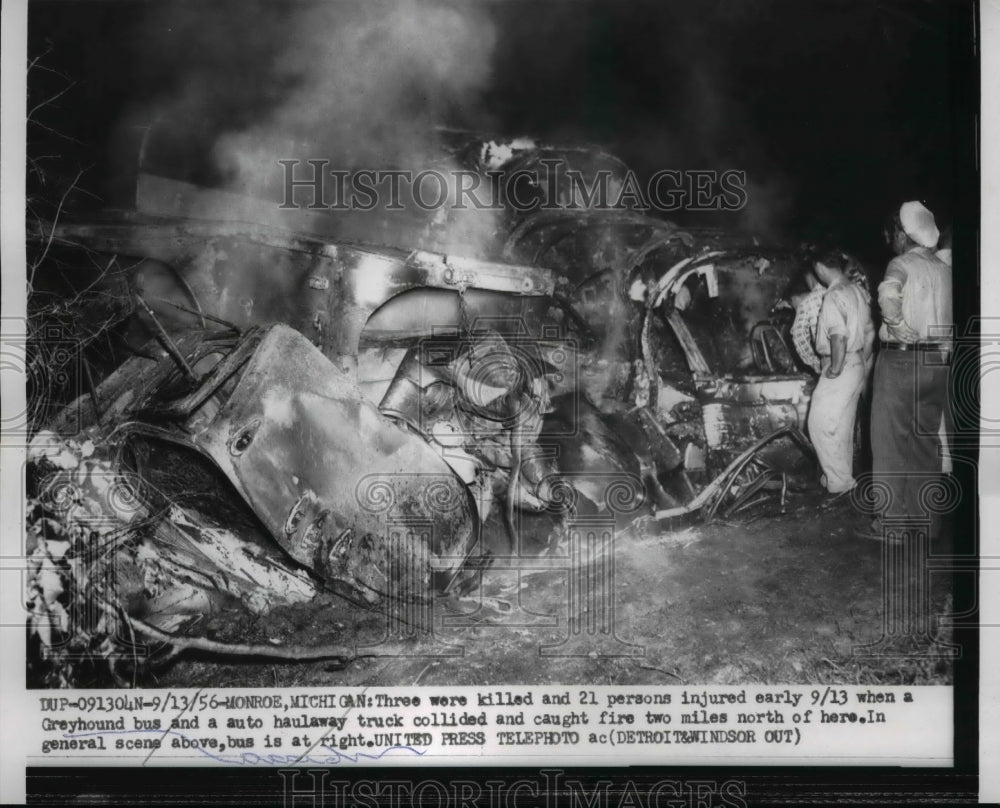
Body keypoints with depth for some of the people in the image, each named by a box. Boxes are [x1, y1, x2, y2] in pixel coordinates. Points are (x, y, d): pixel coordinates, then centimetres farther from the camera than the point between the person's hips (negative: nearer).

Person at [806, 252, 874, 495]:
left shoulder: (834, 296, -17)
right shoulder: (857, 291, 11)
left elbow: (839, 335, -28)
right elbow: (870, 333, 15)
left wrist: (836, 367, -19)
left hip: (839, 370, -9)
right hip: (856, 365, 9)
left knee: (821, 425, -2)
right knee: (842, 427, 17)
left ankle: (839, 483, 2)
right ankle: (844, 479, 27)